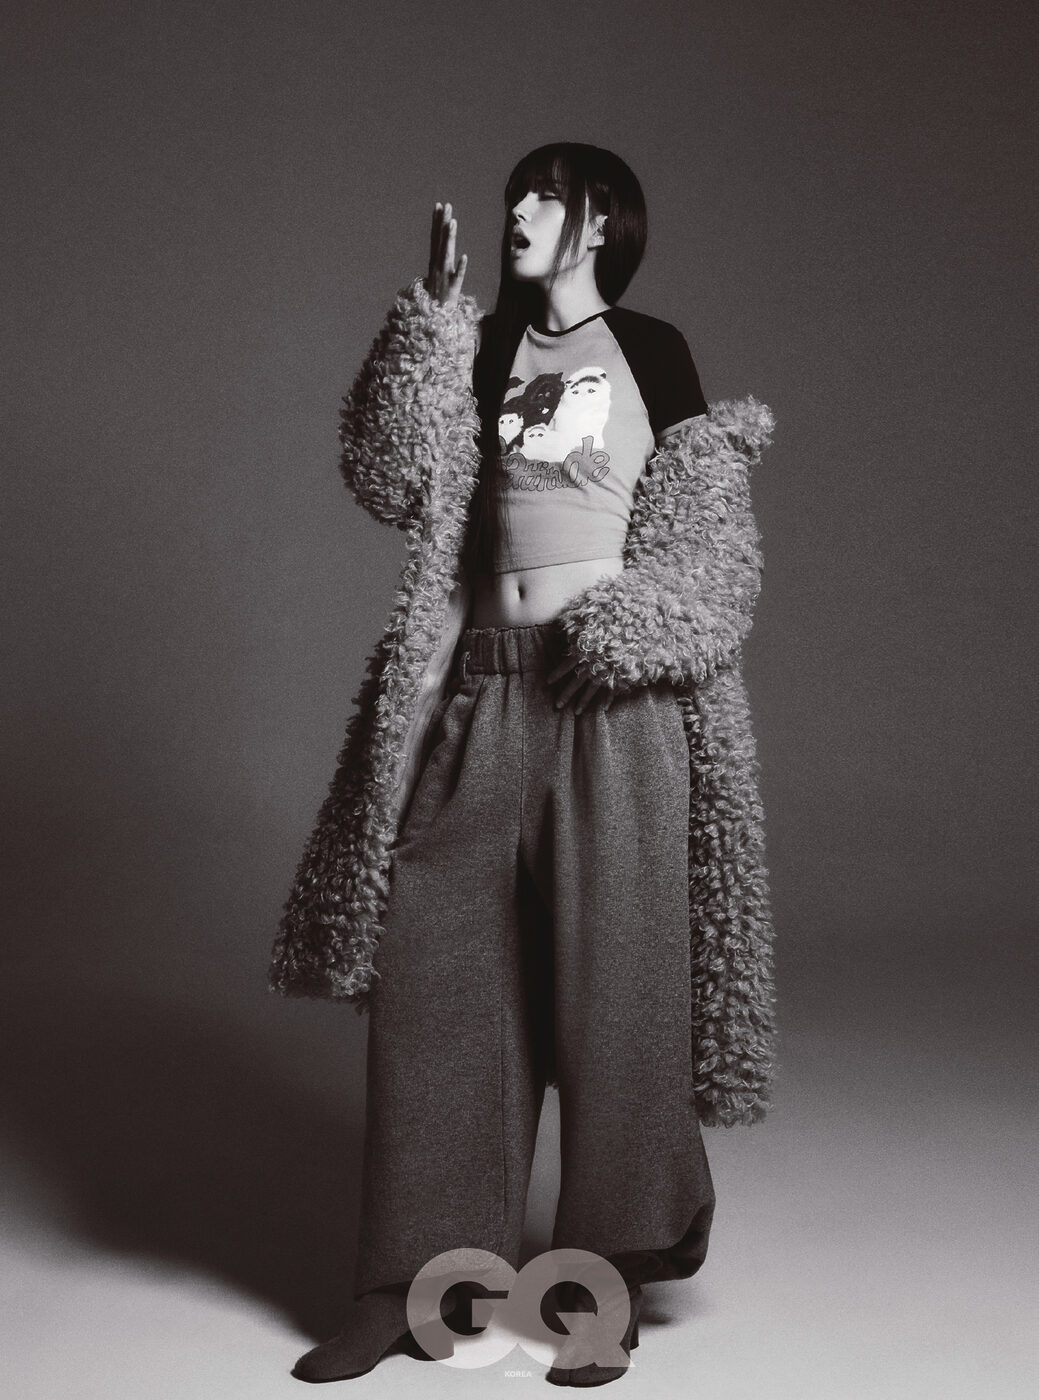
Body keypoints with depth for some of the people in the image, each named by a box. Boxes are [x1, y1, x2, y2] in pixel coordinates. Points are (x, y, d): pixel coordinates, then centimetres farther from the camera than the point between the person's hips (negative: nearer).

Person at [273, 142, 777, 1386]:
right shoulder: (484, 349, 13)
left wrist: (614, 632, -13)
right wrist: (430, 315, -4)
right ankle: (417, 1277, 16)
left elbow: (711, 547, 0)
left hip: (612, 703, -4)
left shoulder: (649, 353, 3)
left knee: (608, 985, 2)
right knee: (432, 972, 3)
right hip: (481, 693, 4)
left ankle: (610, 1282, 17)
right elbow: (393, 482, 0)